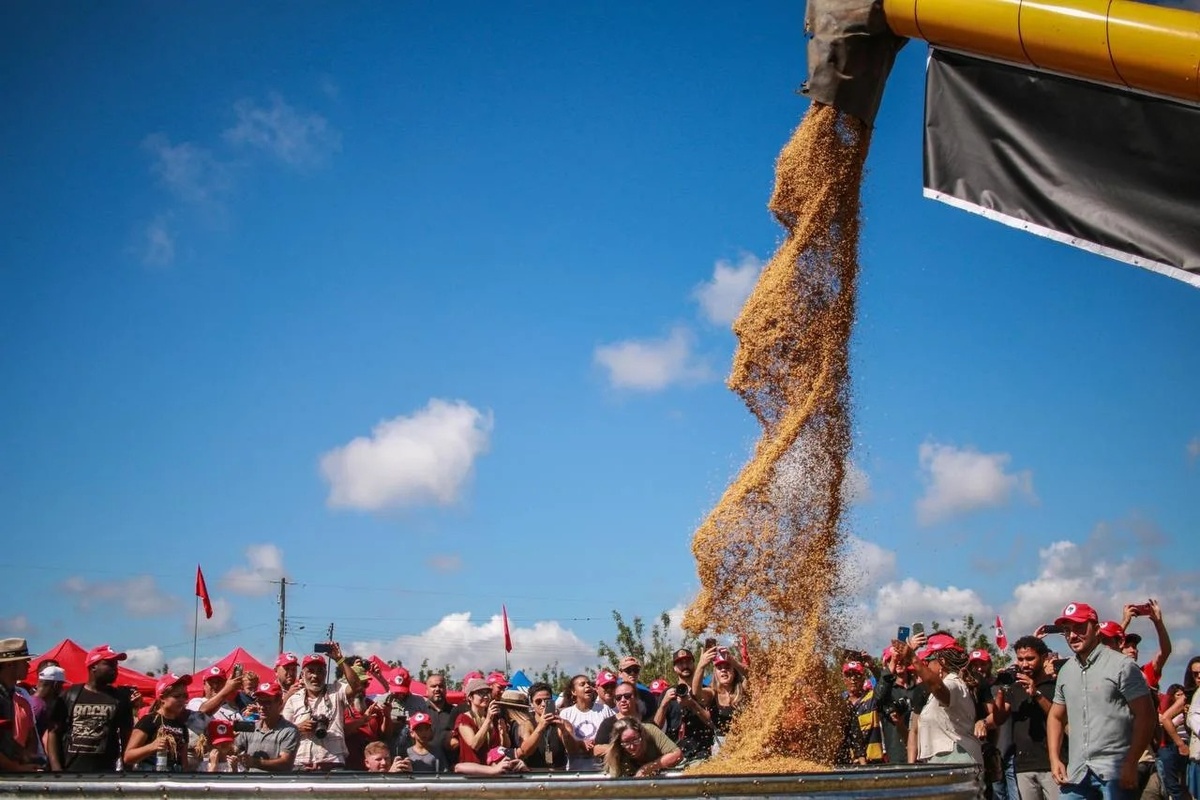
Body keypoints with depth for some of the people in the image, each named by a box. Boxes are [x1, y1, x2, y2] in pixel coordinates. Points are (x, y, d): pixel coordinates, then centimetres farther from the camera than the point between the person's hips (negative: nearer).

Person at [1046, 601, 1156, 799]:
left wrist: (1131, 764, -13)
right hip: (1076, 771, 5)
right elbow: (1056, 717, 20)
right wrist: (1055, 759, 8)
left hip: (1114, 770, -5)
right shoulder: (1065, 671, 12)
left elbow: (1146, 717, -8)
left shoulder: (1122, 666, -6)